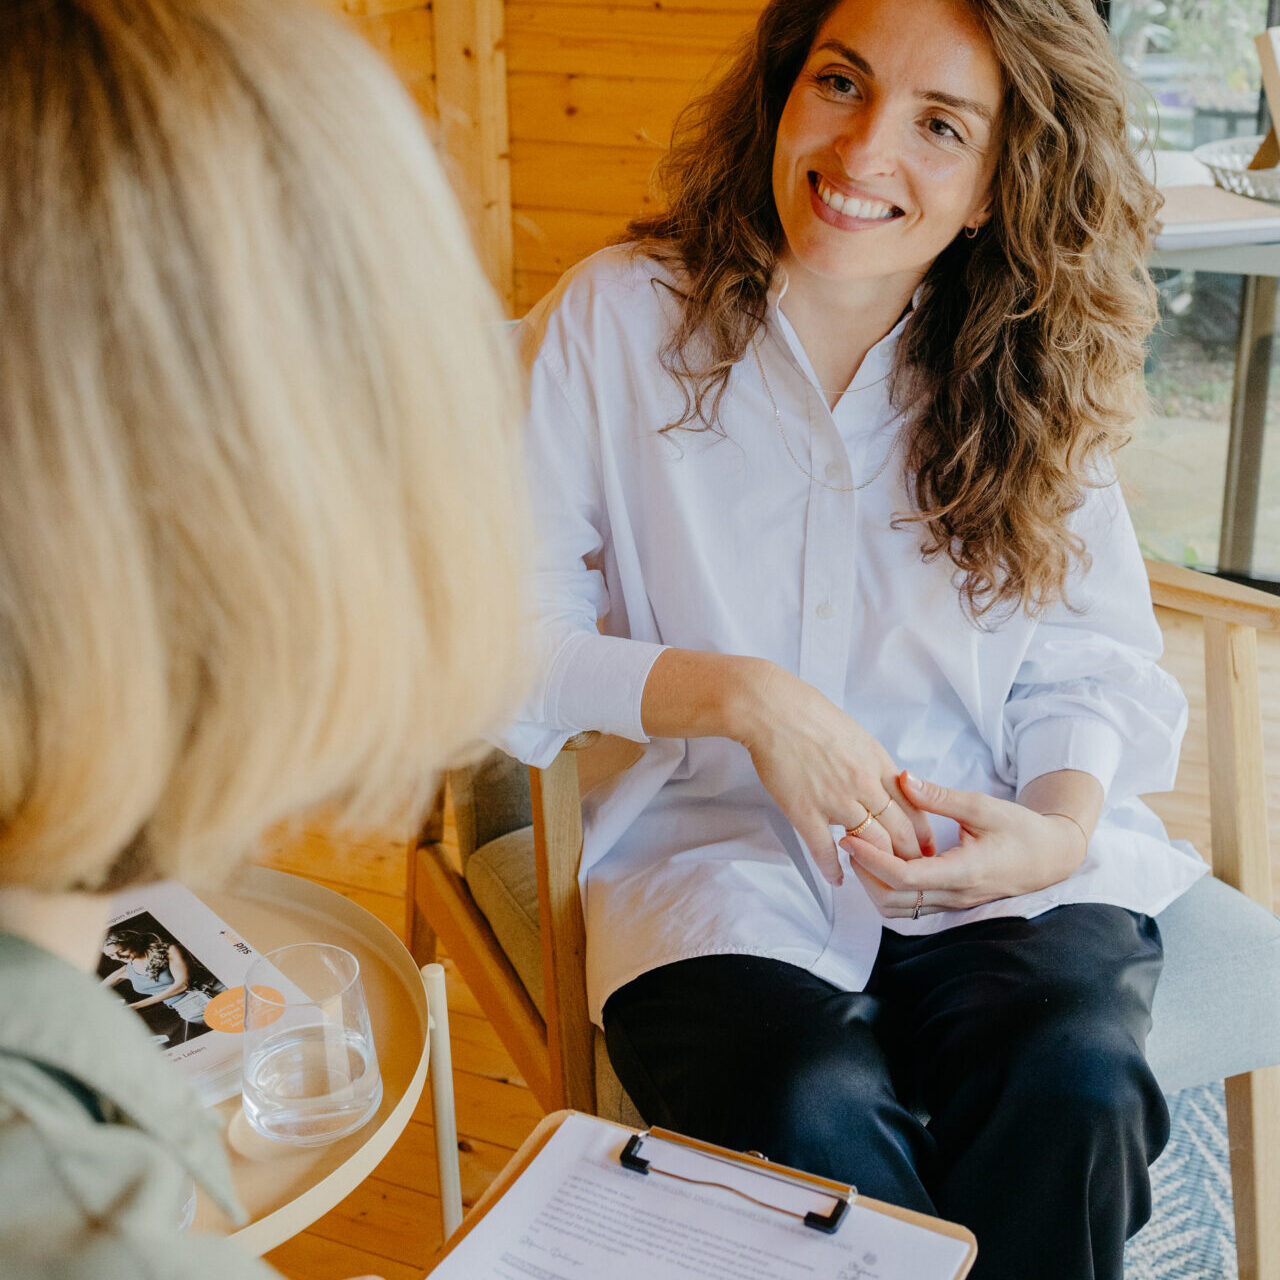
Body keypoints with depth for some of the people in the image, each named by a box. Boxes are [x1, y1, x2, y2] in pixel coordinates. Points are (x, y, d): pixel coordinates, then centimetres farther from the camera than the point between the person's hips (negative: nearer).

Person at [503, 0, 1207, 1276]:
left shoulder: (1028, 376, 5)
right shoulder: (614, 318, -4)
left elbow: (1090, 661, 5)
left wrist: (1064, 826, -16)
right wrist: (740, 696, -19)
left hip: (1001, 858, 2)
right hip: (720, 851, -2)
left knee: (1069, 1077, -27)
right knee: (811, 1112, -30)